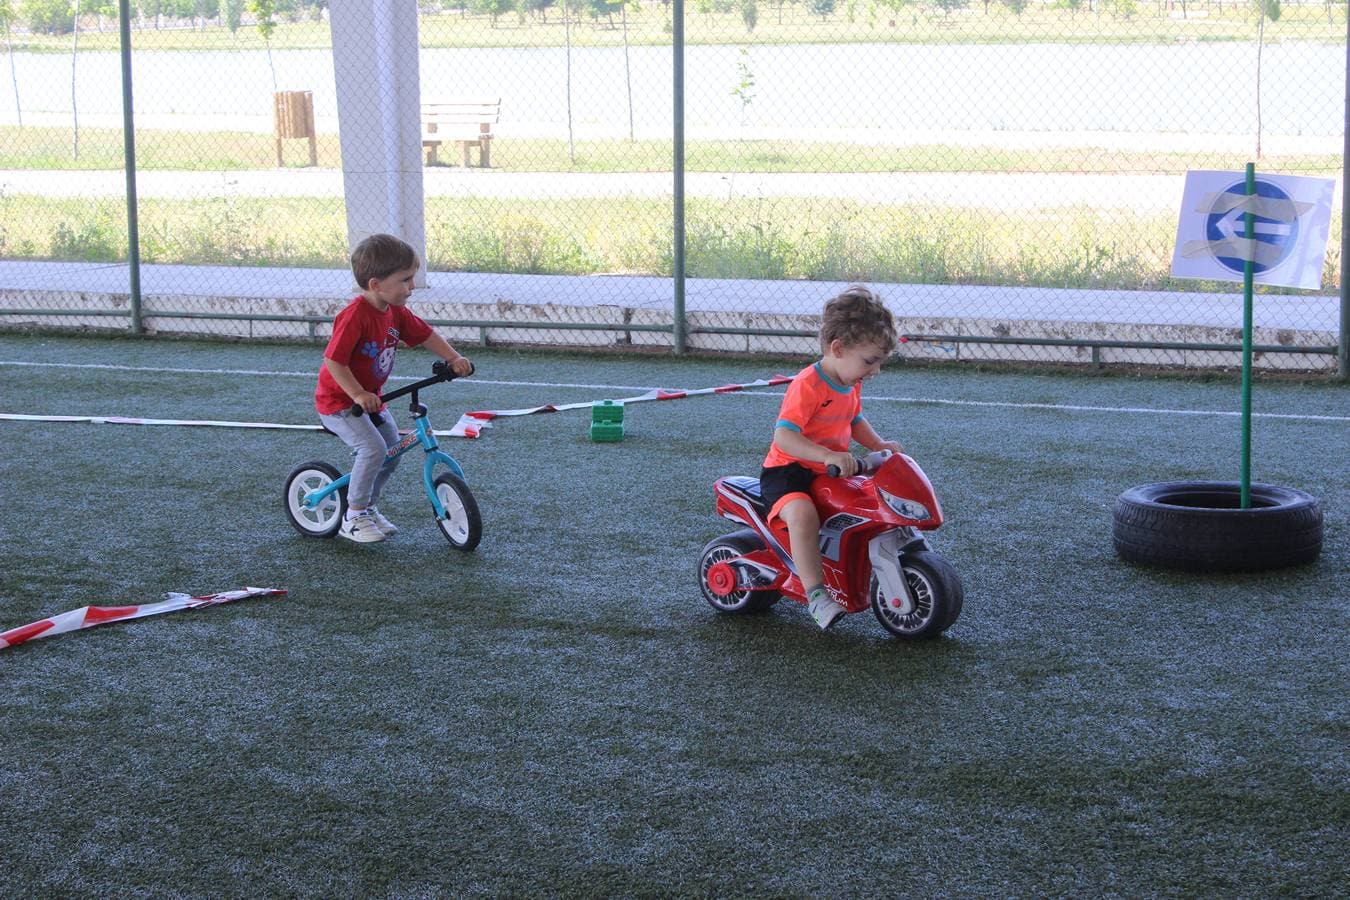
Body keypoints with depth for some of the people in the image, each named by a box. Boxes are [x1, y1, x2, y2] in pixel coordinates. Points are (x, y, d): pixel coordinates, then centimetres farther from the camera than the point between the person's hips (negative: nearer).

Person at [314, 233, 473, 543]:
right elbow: (333, 360, -28)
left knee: (392, 451, 10)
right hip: (338, 401, -9)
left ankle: (368, 507, 30)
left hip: (370, 398, 9)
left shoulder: (396, 312, -2)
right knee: (372, 448, -23)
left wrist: (454, 358, -4)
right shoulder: (355, 315, -29)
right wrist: (358, 395, -30)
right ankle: (354, 517, -7)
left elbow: (426, 335, 9)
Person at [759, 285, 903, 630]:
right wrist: (827, 455, -43)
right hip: (787, 471, -9)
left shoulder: (852, 385, 7)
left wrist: (878, 445, 8)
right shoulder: (807, 385, -23)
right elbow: (783, 436, -32)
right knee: (803, 513, -37)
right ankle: (816, 594, -37)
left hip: (828, 473, 9)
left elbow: (854, 420, 27)